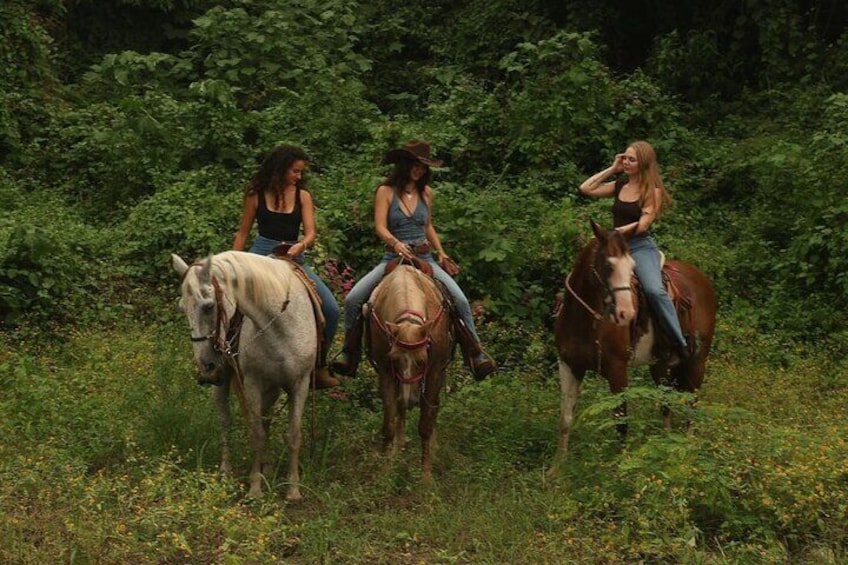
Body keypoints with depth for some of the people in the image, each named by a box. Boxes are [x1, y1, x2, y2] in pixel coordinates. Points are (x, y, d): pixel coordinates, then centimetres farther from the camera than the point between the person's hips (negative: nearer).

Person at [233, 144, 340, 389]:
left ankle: (319, 366, 7)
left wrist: (300, 245, -26)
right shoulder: (256, 194, 1)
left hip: (294, 258, 2)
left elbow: (310, 233, -3)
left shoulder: (303, 196, 5)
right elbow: (243, 233, 7)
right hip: (262, 255, -2)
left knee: (331, 309, -10)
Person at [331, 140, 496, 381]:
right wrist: (395, 243, -32)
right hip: (393, 259, -2)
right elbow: (380, 227, -12)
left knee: (460, 300, -19)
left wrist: (441, 253, 8)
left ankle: (475, 353, -9)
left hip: (425, 259, 2)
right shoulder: (386, 191, -1)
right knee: (352, 299, -18)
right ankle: (350, 352, -1)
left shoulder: (426, 192, 9)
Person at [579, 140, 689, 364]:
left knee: (654, 290, -29)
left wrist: (619, 231, -24)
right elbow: (585, 189, 10)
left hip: (641, 247, -6)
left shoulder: (652, 191, 0)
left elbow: (643, 223, -10)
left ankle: (680, 345, -22)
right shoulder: (619, 186, 15)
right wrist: (612, 169, 9)